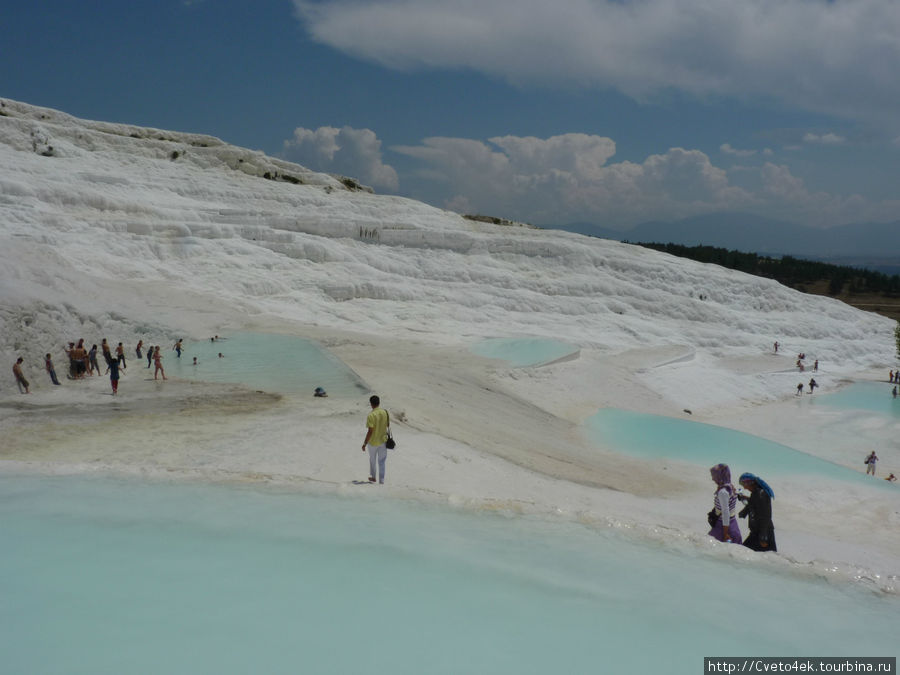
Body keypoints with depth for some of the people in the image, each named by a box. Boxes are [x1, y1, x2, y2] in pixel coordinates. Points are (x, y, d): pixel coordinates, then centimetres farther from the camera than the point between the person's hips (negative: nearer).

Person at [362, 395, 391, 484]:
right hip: (383, 440, 3)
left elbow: (370, 431, -23)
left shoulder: (371, 415, -23)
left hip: (373, 442, -3)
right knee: (381, 461, 13)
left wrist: (365, 443, -14)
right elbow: (388, 425, 7)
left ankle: (372, 477, 35)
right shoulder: (385, 412, -7)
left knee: (372, 460, 21)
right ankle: (381, 480, 14)